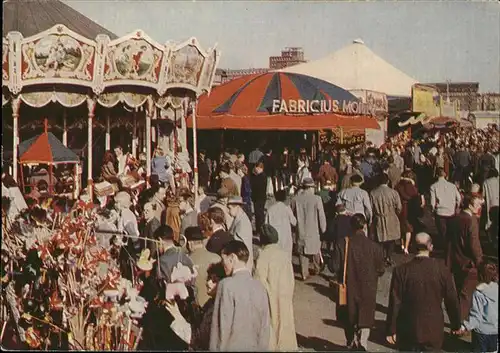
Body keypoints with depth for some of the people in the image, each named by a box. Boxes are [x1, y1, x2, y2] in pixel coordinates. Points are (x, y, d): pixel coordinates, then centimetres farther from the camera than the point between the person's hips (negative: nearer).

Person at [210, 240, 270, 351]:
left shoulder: (227, 285, -13)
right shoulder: (259, 286, 2)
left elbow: (222, 325, -13)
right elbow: (265, 327, 5)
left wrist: (215, 348, -5)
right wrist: (262, 347, 13)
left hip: (232, 347, -5)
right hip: (255, 347, 5)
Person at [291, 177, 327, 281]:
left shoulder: (295, 199, -4)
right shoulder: (316, 199, -14)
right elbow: (321, 216, -10)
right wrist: (323, 230, 3)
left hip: (301, 231, 2)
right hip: (314, 231, -2)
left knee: (302, 253, 10)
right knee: (315, 251, 19)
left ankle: (304, 274, 11)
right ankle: (317, 269, 34)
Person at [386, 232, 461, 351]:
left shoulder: (401, 271, -12)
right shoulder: (441, 269, -9)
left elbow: (395, 303, -10)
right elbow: (452, 300, -2)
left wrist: (391, 330, 0)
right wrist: (456, 325, 12)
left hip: (408, 330, -1)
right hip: (434, 330, 1)